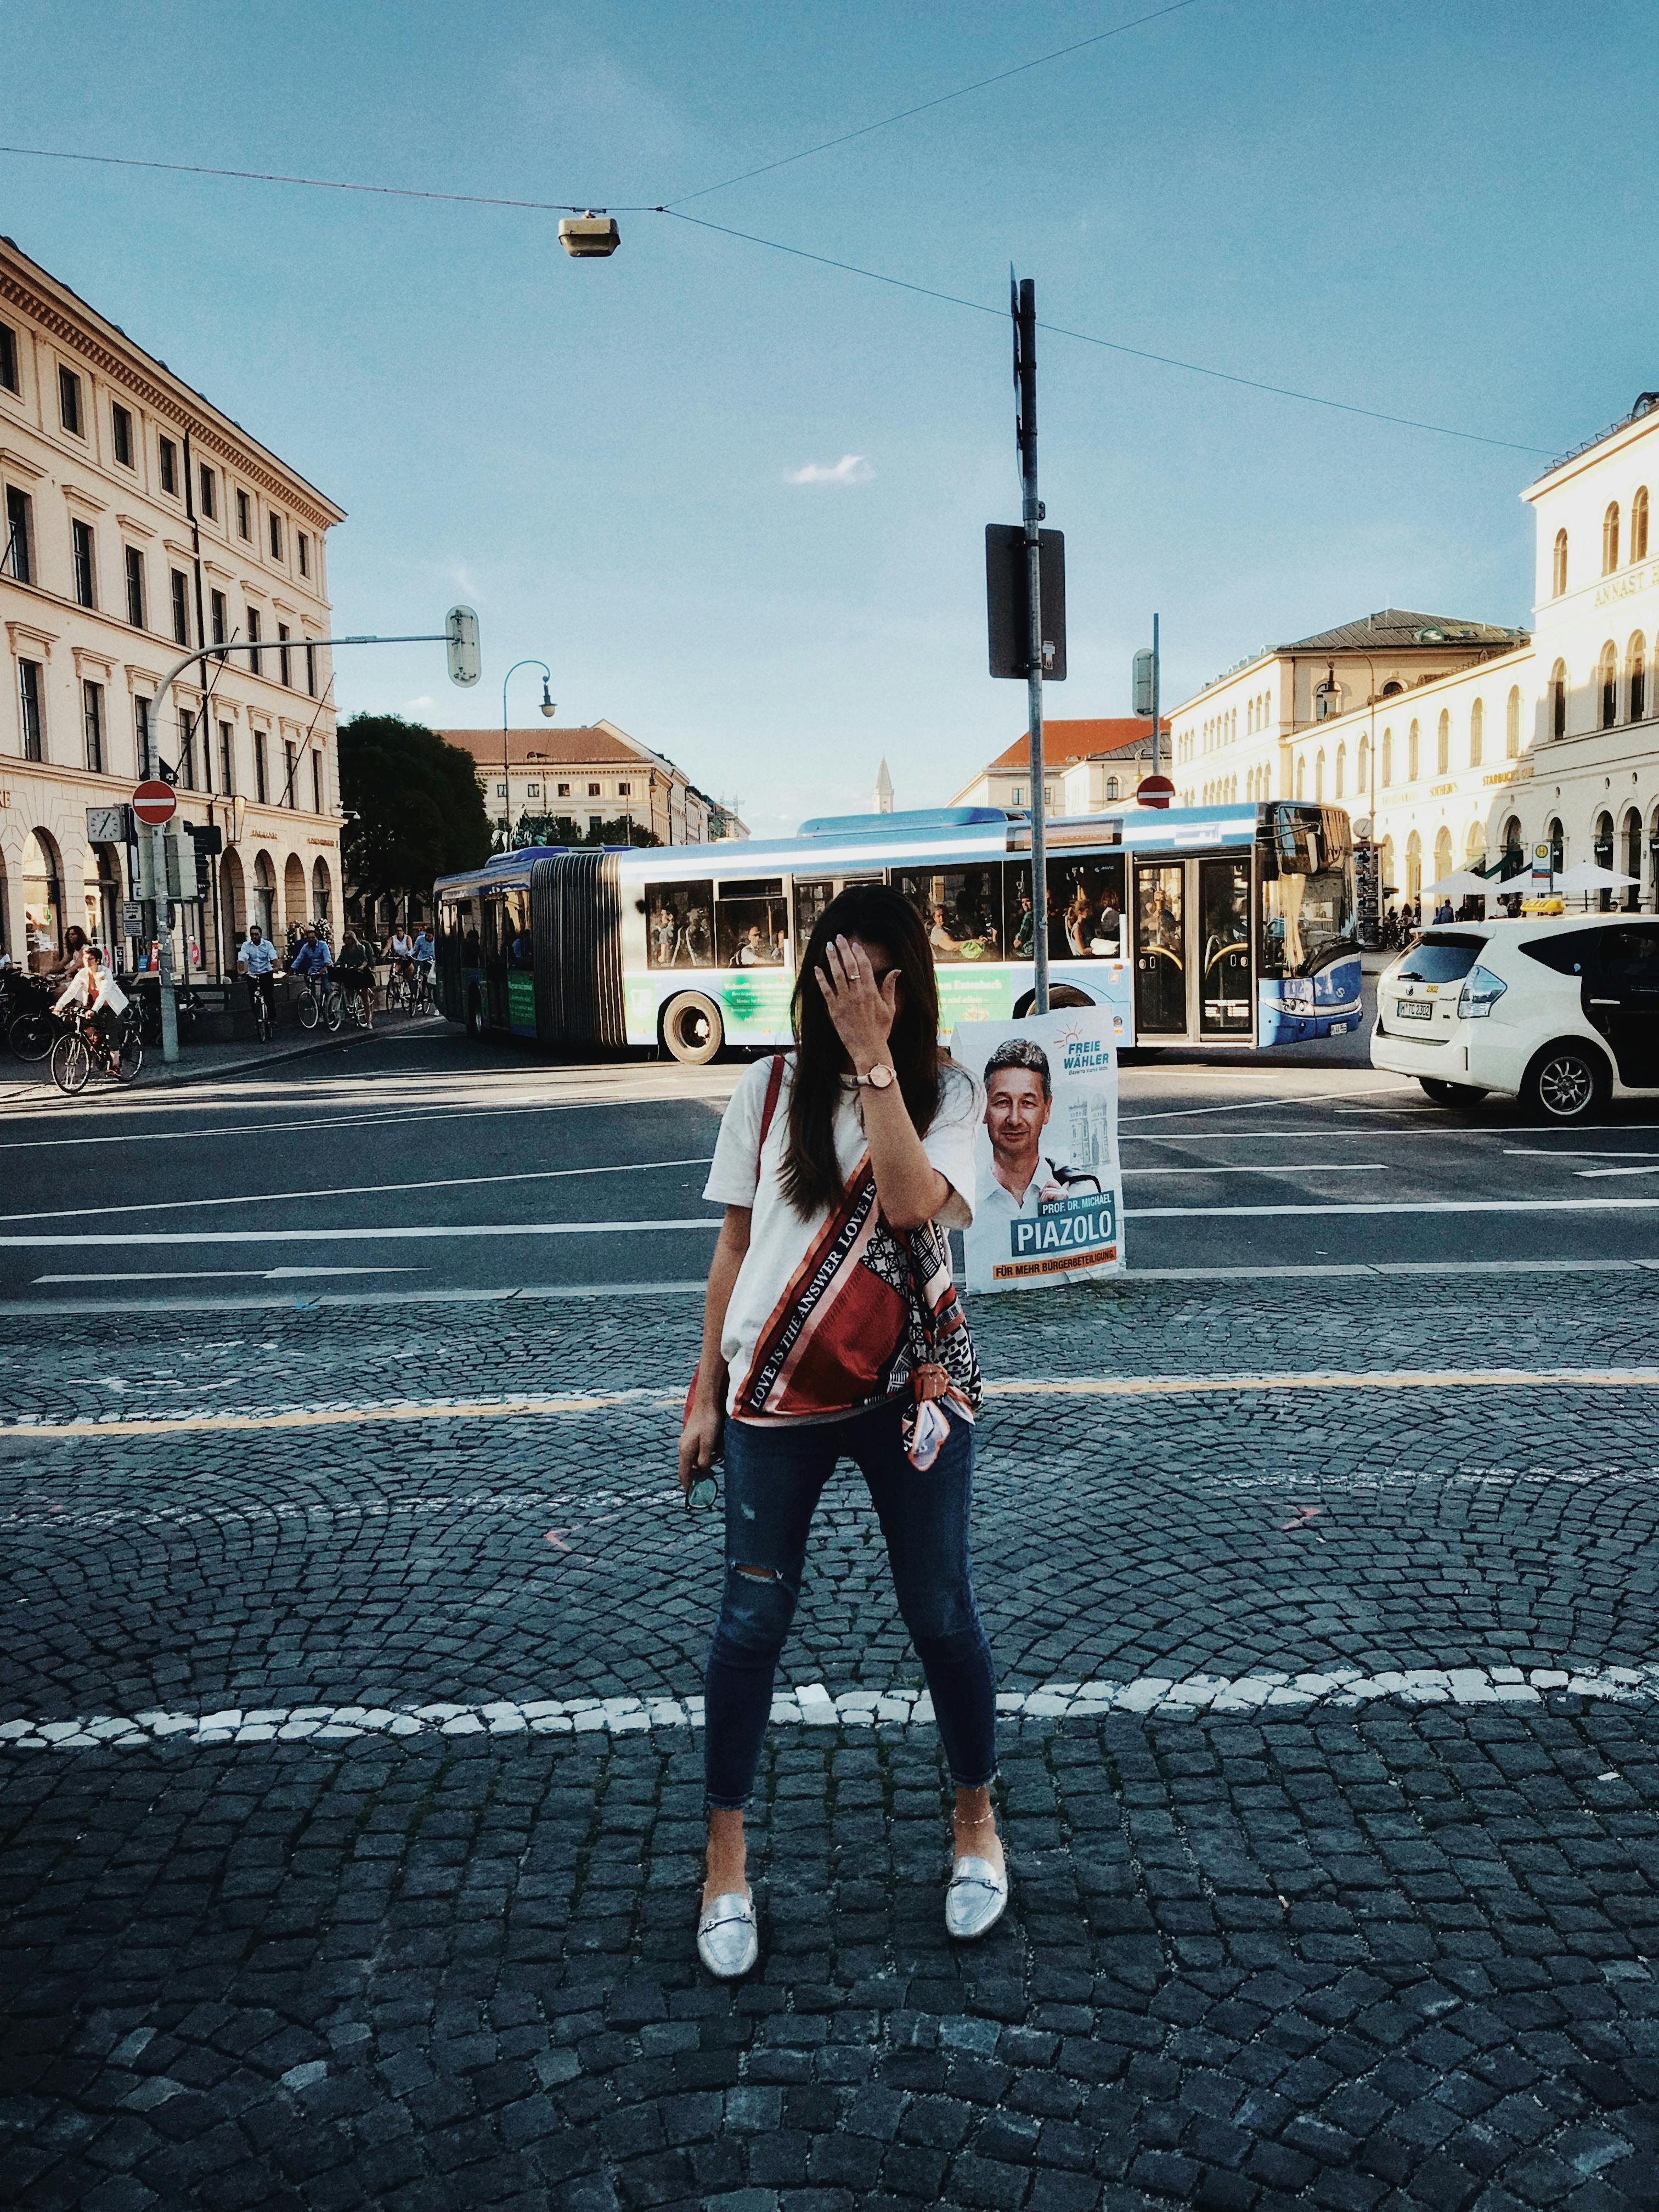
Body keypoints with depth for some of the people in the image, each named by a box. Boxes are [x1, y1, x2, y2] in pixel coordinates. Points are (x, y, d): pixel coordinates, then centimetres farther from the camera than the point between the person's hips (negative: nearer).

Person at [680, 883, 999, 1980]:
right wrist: (707, 1389, 6)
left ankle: (978, 1820, 34)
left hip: (914, 1385, 0)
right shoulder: (771, 1089, 2)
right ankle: (725, 1860, 24)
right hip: (778, 1391, 1)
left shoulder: (948, 1091, -2)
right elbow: (736, 1242, 6)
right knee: (754, 1616, 6)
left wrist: (874, 1056, -22)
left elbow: (910, 1201, -22)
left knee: (943, 1612, 9)